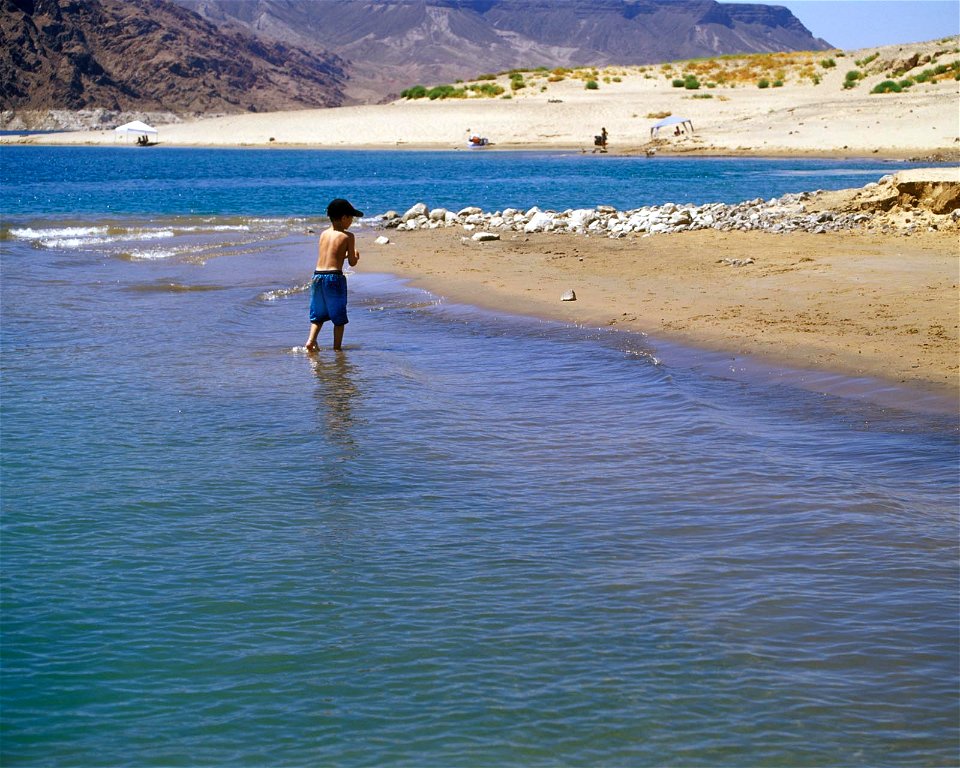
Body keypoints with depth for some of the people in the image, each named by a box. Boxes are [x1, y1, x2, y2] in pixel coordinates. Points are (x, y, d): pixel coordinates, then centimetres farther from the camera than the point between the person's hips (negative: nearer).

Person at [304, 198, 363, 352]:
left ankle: (311, 339, -2)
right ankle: (337, 347, 10)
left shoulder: (323, 234, 11)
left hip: (317, 275, 5)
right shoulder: (347, 236, -4)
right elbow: (352, 262, -1)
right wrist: (355, 255, 20)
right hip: (334, 277, -5)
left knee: (318, 315, 16)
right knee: (339, 317, 8)